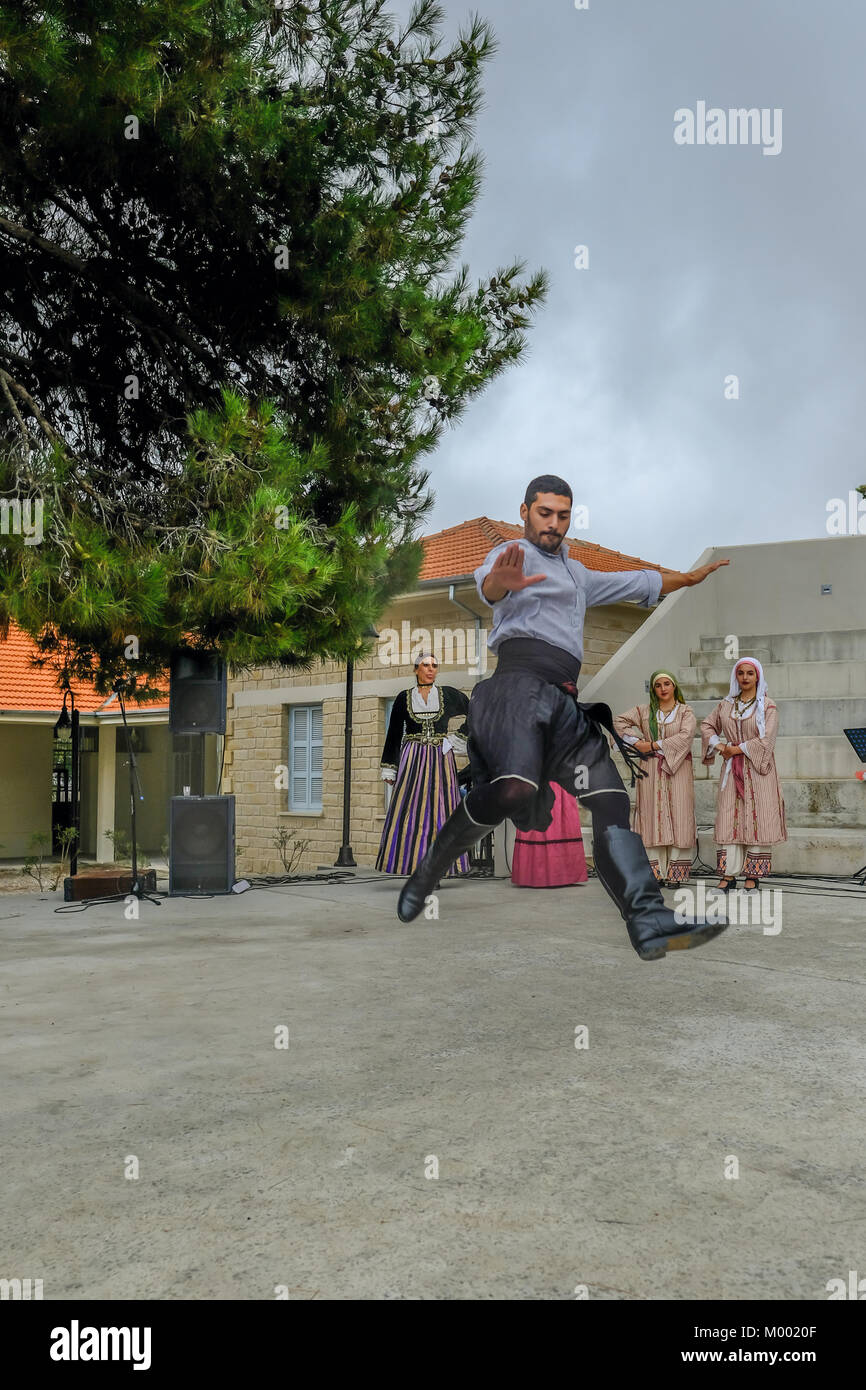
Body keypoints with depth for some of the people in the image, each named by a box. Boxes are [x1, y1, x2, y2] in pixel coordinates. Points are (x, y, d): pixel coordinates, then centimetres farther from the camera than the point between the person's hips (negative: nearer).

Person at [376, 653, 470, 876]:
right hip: (412, 760, 0)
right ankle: (414, 866, -3)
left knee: (440, 809, -3)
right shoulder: (404, 698, 7)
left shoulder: (448, 695, 6)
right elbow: (394, 735, 10)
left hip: (441, 760, 0)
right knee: (410, 811, -6)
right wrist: (389, 769, 9)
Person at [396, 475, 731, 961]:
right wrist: (499, 582, -40)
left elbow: (638, 582, 51)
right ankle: (427, 872, -12)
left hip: (566, 700, 8)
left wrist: (689, 577, 56)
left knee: (611, 799, -9)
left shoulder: (576, 573, 37)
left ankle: (652, 922, -19)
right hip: (524, 679, -8)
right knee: (514, 789, -31)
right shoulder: (517, 555, 10)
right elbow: (488, 581, -15)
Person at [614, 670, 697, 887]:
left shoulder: (686, 712, 6)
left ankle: (675, 874, -3)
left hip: (678, 769, -2)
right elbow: (619, 721, 9)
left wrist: (653, 745, -11)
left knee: (678, 816, -6)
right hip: (651, 770, 2)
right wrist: (637, 742, -3)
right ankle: (656, 873, 0)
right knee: (653, 816, -2)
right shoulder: (644, 711, 12)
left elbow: (685, 736, -9)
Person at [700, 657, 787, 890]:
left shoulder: (767, 706, -2)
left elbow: (766, 740, -10)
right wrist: (718, 745, 1)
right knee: (728, 819, -1)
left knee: (757, 819, -3)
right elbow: (707, 725, 18)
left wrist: (738, 749, -9)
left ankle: (753, 874, 2)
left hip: (758, 769, -3)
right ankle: (728, 874, 2)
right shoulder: (726, 704, 11)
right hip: (732, 770, 4)